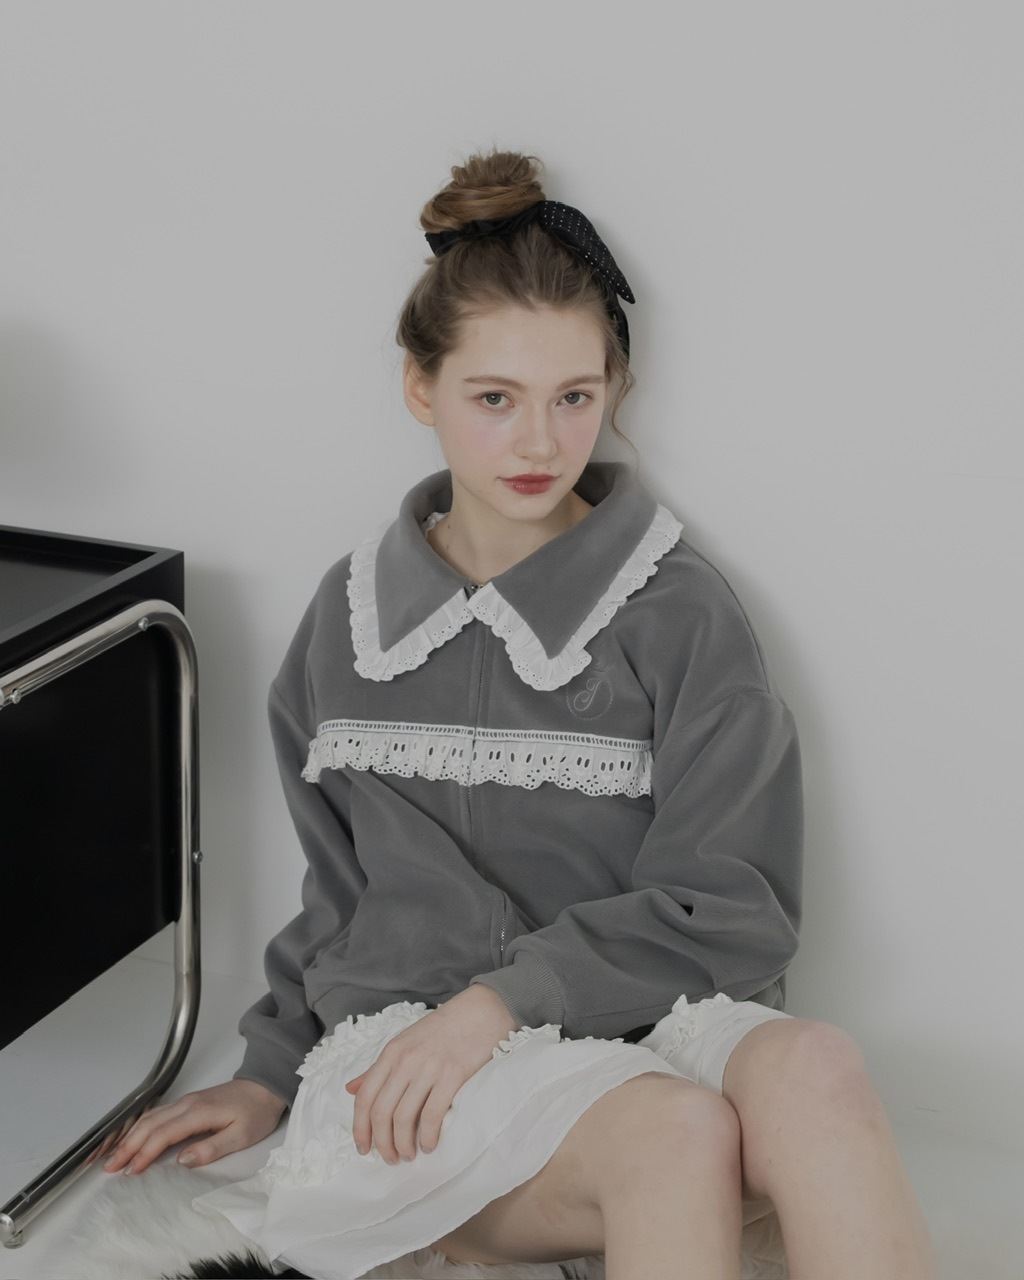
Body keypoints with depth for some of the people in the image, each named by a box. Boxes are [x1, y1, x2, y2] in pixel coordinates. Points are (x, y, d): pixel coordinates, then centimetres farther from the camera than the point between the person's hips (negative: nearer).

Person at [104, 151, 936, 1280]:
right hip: (401, 1054, 1)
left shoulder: (680, 615, 3)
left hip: (641, 1030, 0)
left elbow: (729, 911, -4)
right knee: (678, 1131, -35)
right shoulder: (352, 619, 14)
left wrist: (504, 995, -14)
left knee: (812, 1072, -38)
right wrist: (267, 1078, 25)